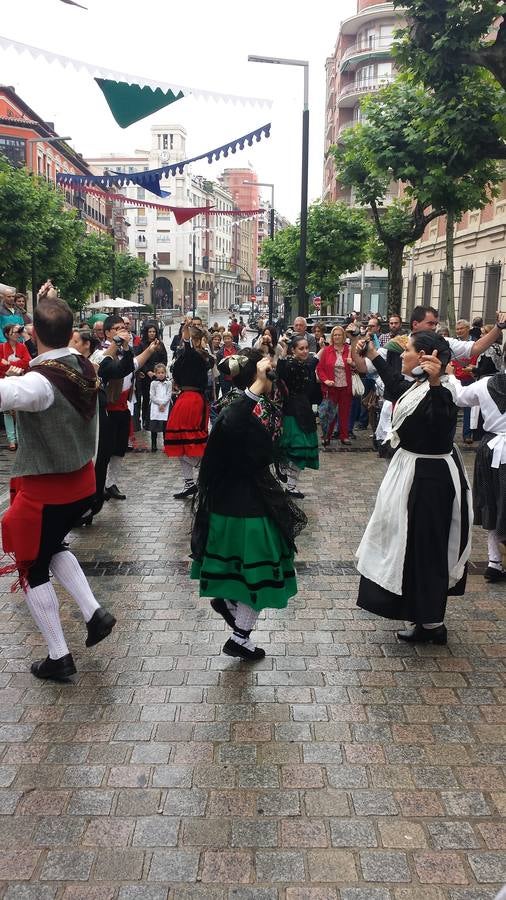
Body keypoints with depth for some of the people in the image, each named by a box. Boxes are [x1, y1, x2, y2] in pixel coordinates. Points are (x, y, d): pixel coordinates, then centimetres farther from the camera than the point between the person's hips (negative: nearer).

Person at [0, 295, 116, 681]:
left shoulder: (40, 381, -27)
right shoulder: (85, 369, -4)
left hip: (44, 490, -7)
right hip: (81, 480, 7)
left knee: (31, 568, 11)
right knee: (52, 546, 29)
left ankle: (59, 657, 18)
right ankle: (94, 613, 17)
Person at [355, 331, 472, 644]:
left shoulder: (438, 394, -25)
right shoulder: (415, 386, 3)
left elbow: (440, 423, -47)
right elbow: (395, 382, 26)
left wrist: (436, 383, -60)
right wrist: (371, 353, 33)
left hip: (428, 478, -10)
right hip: (416, 471, 10)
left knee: (424, 547, 1)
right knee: (412, 543, 21)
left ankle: (432, 624, 17)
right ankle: (425, 615, 37)